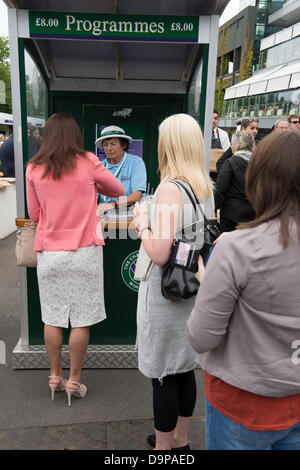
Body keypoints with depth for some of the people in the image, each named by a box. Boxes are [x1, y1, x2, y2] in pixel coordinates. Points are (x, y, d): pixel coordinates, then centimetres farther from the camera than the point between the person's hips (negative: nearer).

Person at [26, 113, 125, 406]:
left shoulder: (34, 169, 2)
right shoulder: (88, 163, -4)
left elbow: (34, 215, 9)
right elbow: (119, 190, 11)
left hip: (49, 253, 3)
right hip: (84, 252, -2)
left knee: (52, 317, 13)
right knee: (81, 319, 7)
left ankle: (55, 376, 27)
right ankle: (74, 381, 18)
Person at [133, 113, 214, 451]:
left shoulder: (170, 188, -21)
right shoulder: (205, 187, 4)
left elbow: (160, 253, -26)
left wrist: (143, 223, -9)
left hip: (165, 294, -8)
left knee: (163, 375, 9)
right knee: (184, 368, 21)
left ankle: (164, 447, 28)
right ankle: (180, 439, 40)